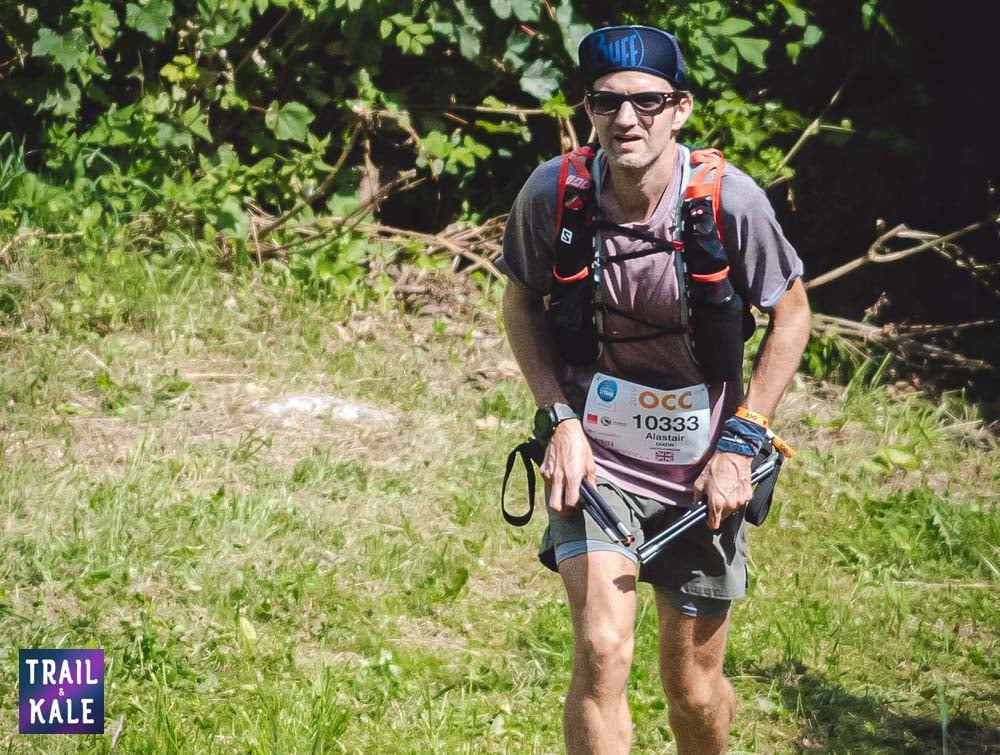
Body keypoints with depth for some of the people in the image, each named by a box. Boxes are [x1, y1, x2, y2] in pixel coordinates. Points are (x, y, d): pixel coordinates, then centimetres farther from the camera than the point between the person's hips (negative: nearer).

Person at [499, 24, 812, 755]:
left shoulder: (730, 200, -19)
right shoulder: (552, 193, -15)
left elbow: (791, 315, -4)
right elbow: (523, 303, 4)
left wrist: (739, 444, -9)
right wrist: (560, 418, -8)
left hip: (700, 466, 0)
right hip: (595, 452, 0)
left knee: (694, 684, 10)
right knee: (602, 653, -19)